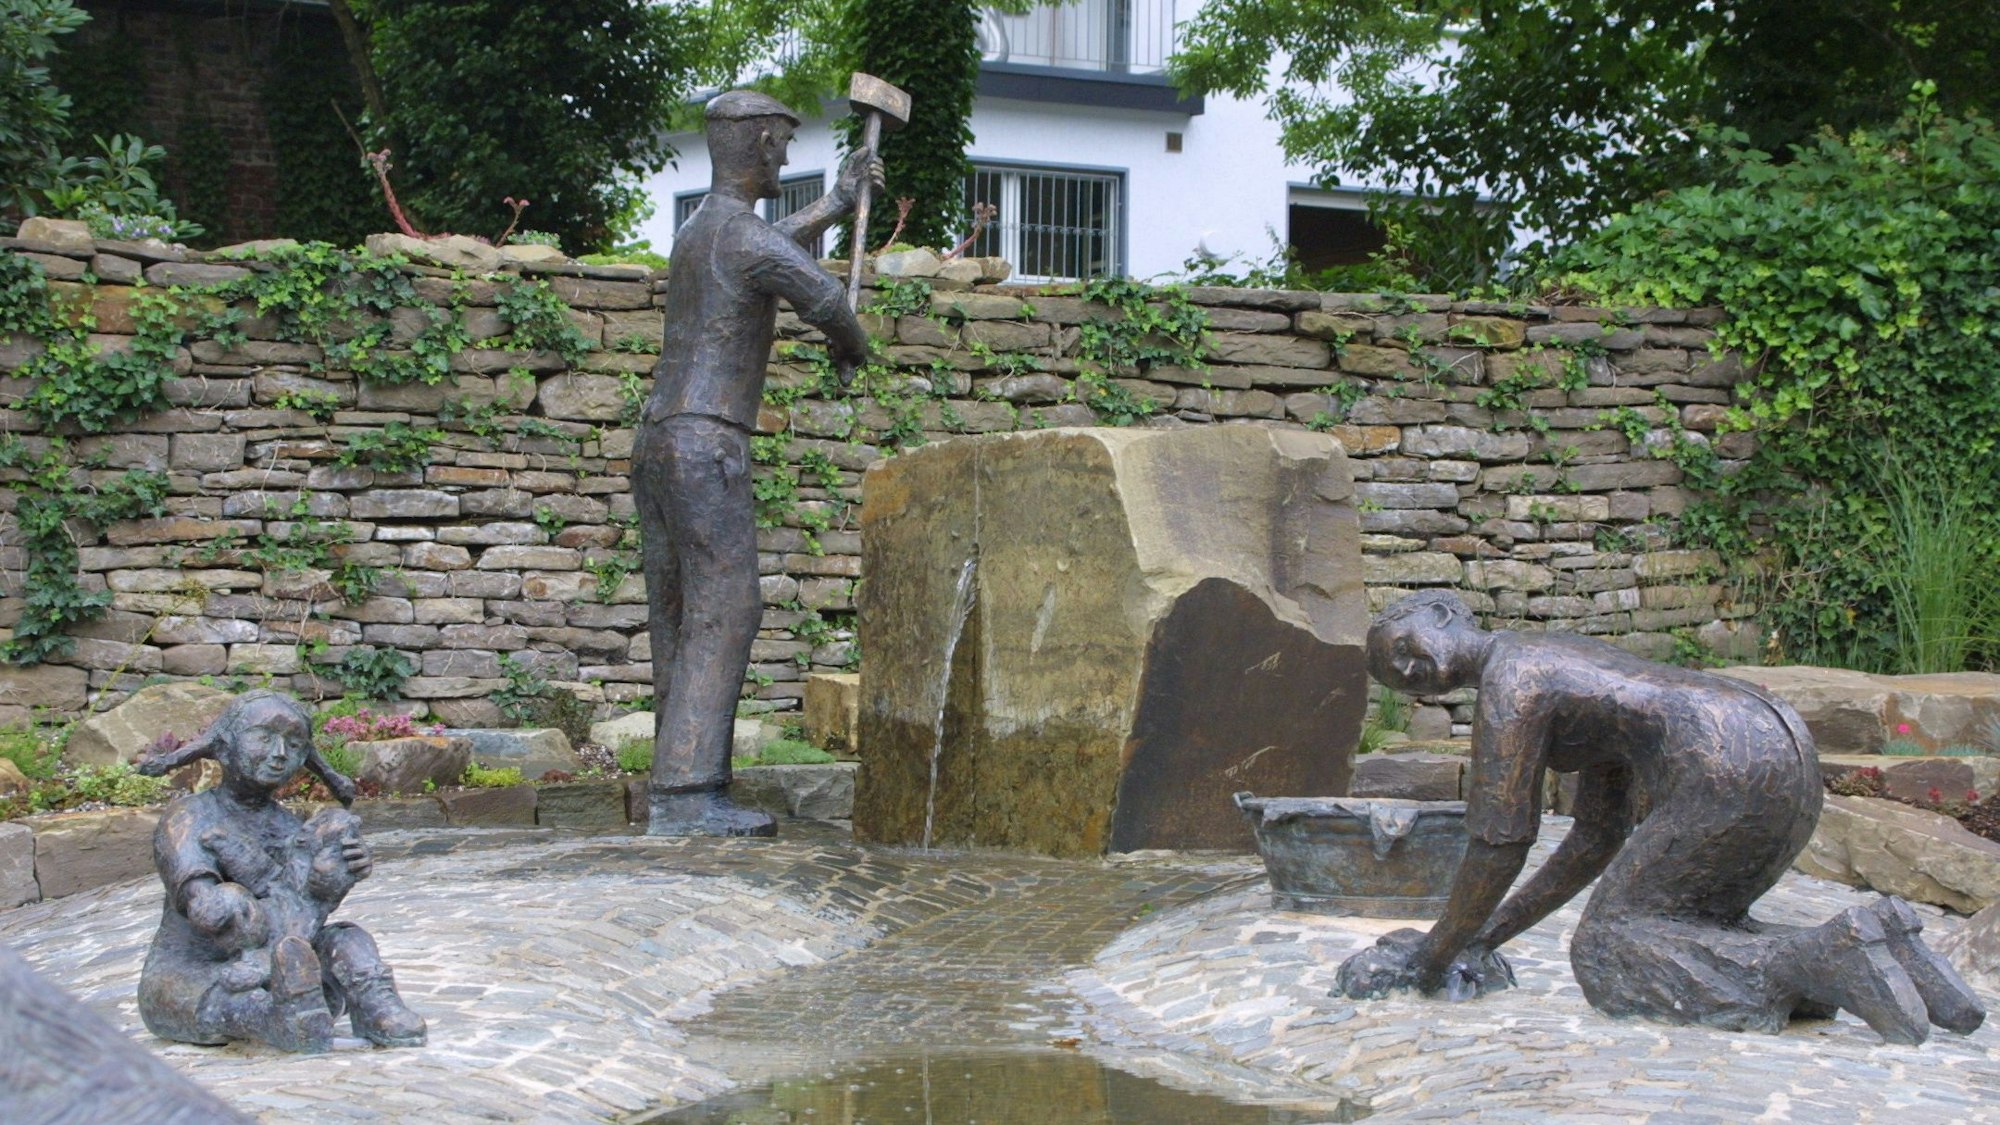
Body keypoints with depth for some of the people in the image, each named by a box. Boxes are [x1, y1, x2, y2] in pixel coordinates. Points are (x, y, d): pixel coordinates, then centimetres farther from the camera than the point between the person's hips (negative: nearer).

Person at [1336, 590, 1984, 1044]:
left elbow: (1500, 845, 0)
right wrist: (1490, 933, 31)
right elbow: (1598, 841, 31)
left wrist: (1435, 953, 13)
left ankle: (1827, 960, -17)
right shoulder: (1574, 663, 30)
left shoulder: (1505, 684, 2)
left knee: (1608, 950, 0)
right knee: (1676, 929, 21)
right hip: (1789, 750, 10)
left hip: (1724, 772, -10)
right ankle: (1880, 947, 2)